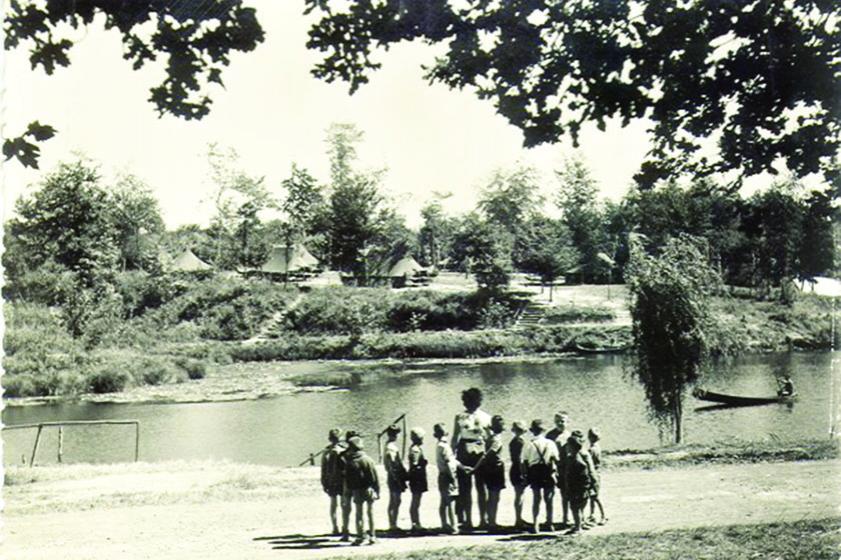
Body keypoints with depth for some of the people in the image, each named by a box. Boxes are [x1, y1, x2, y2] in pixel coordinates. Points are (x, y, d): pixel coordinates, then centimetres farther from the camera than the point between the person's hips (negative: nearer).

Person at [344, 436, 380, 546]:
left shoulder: (350, 463, -7)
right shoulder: (368, 460, -3)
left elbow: (348, 480, -3)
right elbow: (375, 477, -2)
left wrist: (349, 493, 8)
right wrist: (377, 491, 4)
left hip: (357, 491, -2)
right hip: (369, 490, 2)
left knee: (359, 514, 6)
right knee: (370, 513, 11)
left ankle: (360, 536, 3)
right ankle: (372, 536, 13)